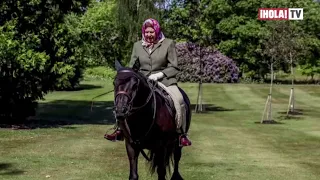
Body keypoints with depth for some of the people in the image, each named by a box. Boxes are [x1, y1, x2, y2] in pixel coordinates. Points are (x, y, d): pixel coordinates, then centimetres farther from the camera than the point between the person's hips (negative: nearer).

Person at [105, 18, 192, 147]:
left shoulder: (168, 44, 0)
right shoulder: (137, 45, 10)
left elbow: (174, 67, -2)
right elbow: (132, 66, 14)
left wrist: (159, 74, -16)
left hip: (164, 80, -3)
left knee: (178, 100, -29)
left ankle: (181, 134, -17)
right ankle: (121, 129, -4)